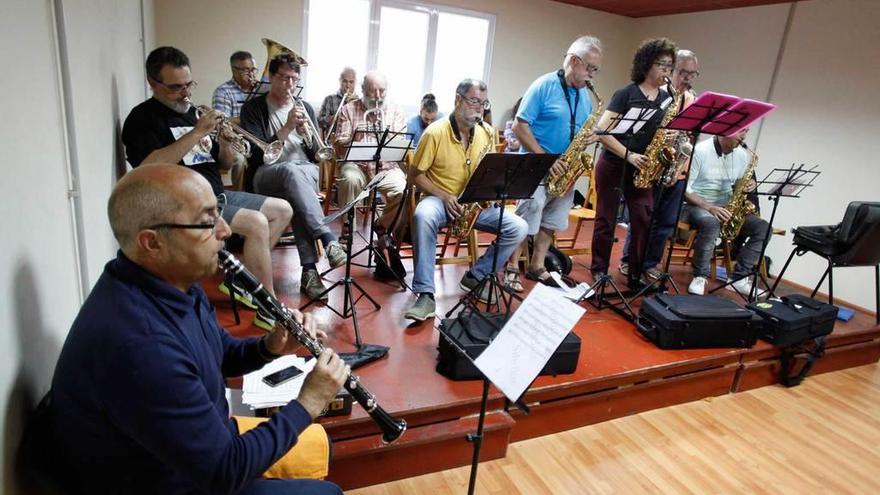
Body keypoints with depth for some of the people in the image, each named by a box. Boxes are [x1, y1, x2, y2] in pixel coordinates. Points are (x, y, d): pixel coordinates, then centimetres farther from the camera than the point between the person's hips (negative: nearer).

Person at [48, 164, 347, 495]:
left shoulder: (174, 283, -8)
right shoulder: (138, 344, -38)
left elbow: (220, 356, 9)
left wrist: (270, 346, -11)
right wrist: (307, 403, -18)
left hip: (203, 440, 8)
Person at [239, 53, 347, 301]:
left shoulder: (304, 108, 17)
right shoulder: (253, 108, 6)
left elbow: (315, 155, 12)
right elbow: (258, 153, -8)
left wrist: (305, 132, -7)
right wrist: (288, 127, -14)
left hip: (306, 172, 3)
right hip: (267, 176, -2)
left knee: (297, 197, -35)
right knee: (292, 171, -38)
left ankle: (309, 269, -37)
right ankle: (328, 238, -45)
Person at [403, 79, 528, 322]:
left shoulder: (487, 132, 3)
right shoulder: (435, 132, -11)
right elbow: (415, 175, -8)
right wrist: (444, 197, -21)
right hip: (439, 198, -4)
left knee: (519, 228, -14)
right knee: (422, 216, -39)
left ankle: (476, 276, 2)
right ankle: (425, 295, -33)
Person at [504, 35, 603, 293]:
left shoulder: (584, 94, 11)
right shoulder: (543, 86, -11)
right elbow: (519, 127, -15)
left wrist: (590, 136, -5)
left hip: (565, 171, 7)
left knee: (551, 222, 13)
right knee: (525, 222, -4)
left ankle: (536, 266, 25)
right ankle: (512, 269, 8)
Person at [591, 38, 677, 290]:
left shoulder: (668, 98, 10)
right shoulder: (626, 93, -7)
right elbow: (602, 130, -14)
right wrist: (628, 155, -18)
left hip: (642, 169, 5)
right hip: (613, 165, -5)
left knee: (643, 221, 0)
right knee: (606, 219, 2)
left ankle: (635, 275, 12)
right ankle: (599, 271, 15)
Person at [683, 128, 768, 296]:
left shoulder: (743, 155, 7)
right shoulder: (700, 151, -13)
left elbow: (741, 186, 19)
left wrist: (749, 184, -7)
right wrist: (709, 207, -26)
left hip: (726, 208, 7)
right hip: (697, 205, -6)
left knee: (762, 227, -13)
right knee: (711, 222, -39)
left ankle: (739, 278, -12)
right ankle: (700, 276, -24)